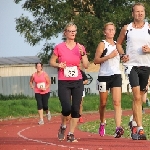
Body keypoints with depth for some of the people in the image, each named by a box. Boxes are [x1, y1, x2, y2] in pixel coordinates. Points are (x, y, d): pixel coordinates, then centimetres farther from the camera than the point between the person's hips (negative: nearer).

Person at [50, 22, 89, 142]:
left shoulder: (80, 48, 5)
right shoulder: (59, 48, -1)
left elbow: (86, 65, 4)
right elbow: (52, 62, 8)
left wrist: (82, 54, -10)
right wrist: (58, 65, -12)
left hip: (77, 82, 3)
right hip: (63, 82, -3)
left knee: (76, 109, -1)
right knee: (67, 108, -15)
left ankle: (71, 134, 8)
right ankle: (63, 128, 14)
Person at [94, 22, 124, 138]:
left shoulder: (117, 45, 14)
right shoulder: (103, 44, -2)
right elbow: (96, 60, -11)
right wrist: (109, 56, -19)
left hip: (116, 75, 3)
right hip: (104, 76, -3)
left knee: (117, 102, -13)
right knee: (103, 103, 9)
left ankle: (118, 128, -24)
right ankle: (102, 123, 33)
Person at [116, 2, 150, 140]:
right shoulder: (127, 28, 5)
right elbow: (119, 43, 17)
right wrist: (122, 55, 0)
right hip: (132, 65, -2)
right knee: (137, 97, -15)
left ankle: (134, 123, 31)